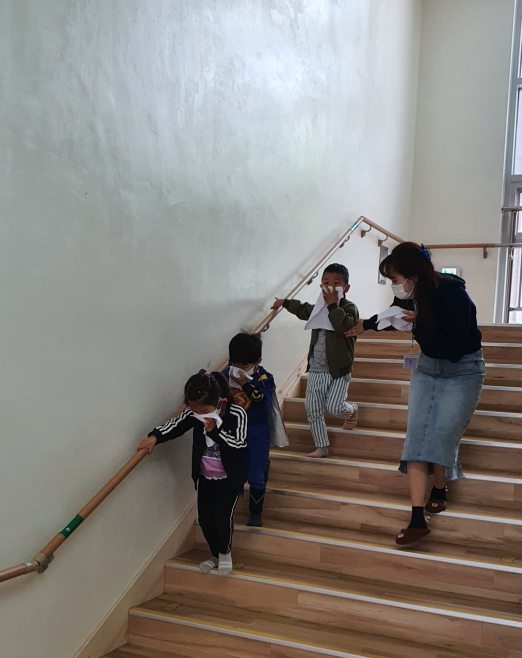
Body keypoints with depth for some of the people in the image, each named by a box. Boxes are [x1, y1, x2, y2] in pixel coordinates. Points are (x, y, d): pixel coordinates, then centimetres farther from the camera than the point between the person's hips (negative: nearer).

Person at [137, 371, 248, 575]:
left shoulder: (237, 414, -23)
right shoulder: (193, 413, -12)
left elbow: (239, 443, -26)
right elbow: (175, 425, -11)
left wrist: (215, 430, -35)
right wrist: (155, 437, -28)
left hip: (230, 477, -4)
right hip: (205, 476, 4)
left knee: (222, 515, -14)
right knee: (205, 517, 5)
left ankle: (225, 552, 16)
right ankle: (215, 555, 31)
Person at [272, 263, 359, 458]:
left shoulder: (349, 308, -9)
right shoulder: (319, 308, 11)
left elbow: (344, 326, -30)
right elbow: (303, 309, 35)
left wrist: (333, 305, -23)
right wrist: (285, 302, 45)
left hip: (339, 370, -6)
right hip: (316, 369, 6)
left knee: (334, 407, -14)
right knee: (313, 409, 4)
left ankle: (352, 411, 22)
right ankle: (322, 447, 18)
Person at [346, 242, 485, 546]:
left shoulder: (454, 295, -28)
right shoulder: (413, 295, -9)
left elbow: (453, 349, -30)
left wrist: (419, 325, -26)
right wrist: (365, 324, 30)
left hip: (462, 372, -5)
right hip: (427, 367, 6)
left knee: (441, 435, -9)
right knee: (417, 436, -5)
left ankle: (439, 491, 23)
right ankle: (418, 519, -6)